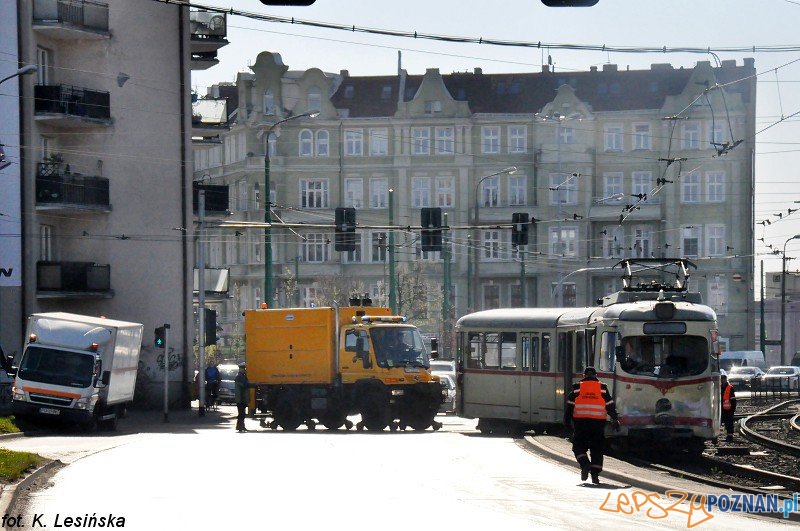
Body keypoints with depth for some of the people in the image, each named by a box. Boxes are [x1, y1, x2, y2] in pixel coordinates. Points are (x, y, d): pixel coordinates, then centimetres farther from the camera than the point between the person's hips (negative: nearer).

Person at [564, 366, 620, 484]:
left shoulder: (577, 387, 7)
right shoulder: (602, 388, 8)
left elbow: (570, 405, 5)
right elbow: (610, 405, 6)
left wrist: (567, 420, 10)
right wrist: (615, 420, 10)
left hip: (580, 421, -1)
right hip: (598, 421, 1)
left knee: (579, 446, 8)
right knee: (597, 449, 7)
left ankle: (585, 464, -18)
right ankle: (595, 474, 0)